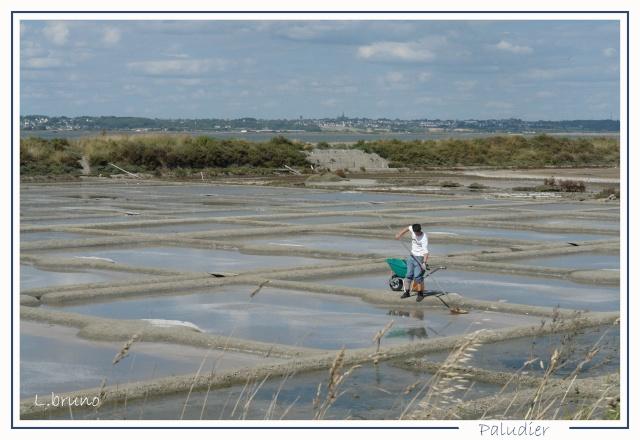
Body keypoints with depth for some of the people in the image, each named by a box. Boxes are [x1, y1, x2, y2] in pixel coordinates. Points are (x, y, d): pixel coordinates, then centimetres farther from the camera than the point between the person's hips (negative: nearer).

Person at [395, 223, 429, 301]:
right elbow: (407, 228, 18)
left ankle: (420, 294, 0)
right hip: (412, 256, 7)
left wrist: (424, 262, -41)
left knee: (417, 276, -11)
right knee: (409, 275, 9)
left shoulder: (424, 238, -25)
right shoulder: (412, 229, -6)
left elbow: (426, 251, -31)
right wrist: (399, 234, 18)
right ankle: (407, 292, 18)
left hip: (420, 257, -7)